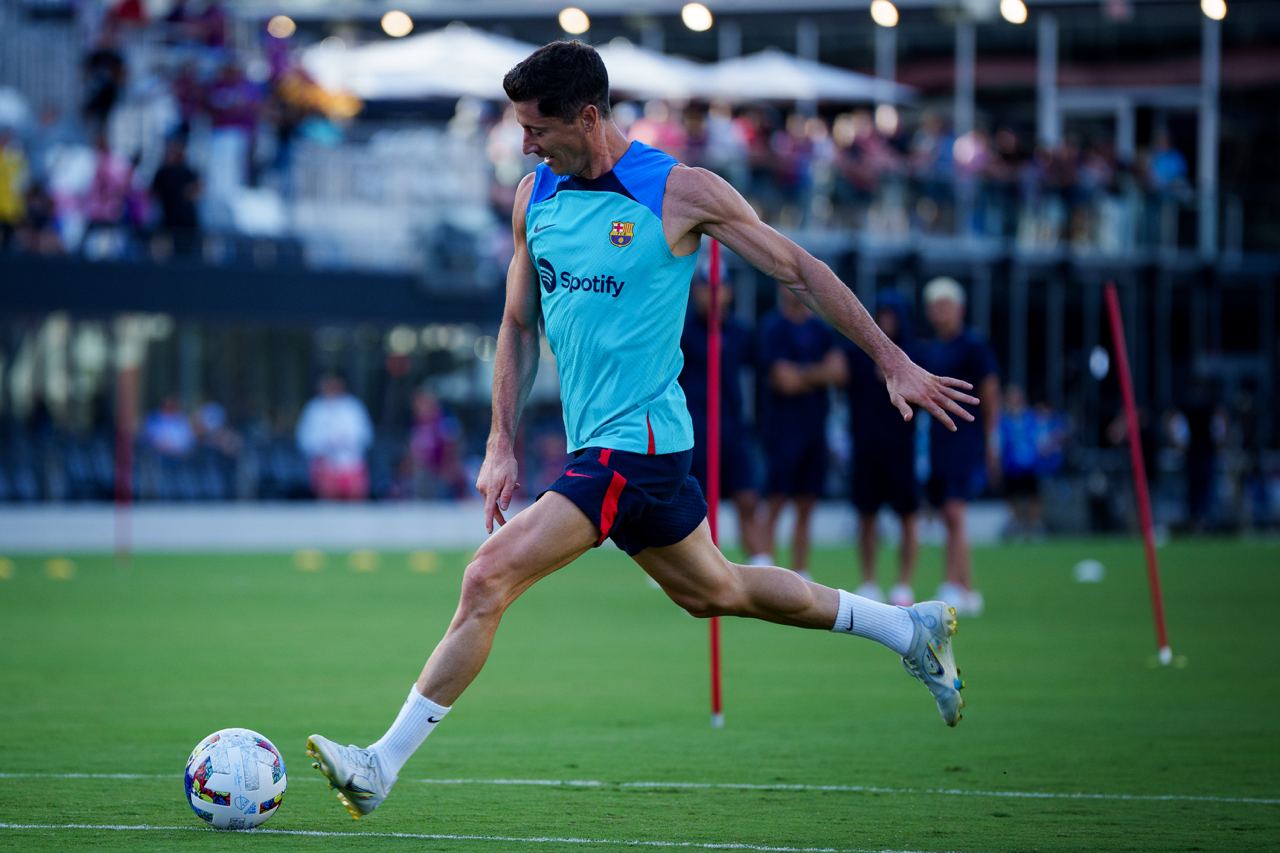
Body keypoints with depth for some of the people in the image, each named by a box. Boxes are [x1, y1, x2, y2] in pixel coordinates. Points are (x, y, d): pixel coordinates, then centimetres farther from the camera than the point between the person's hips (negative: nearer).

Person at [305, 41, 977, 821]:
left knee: (489, 579, -17)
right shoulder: (535, 197, 6)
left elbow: (802, 271, -3)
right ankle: (912, 630, 37)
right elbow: (519, 326, 16)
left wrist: (894, 363, 0)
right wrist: (502, 447, 9)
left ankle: (383, 764, -14)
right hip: (598, 447, 8)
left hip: (636, 444, -8)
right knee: (713, 590, 21)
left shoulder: (680, 192, -12)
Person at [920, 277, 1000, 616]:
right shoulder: (929, 351, 15)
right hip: (936, 442, 7)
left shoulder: (974, 347, -4)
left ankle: (953, 588, -20)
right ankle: (968, 592, 11)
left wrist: (990, 444, -8)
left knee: (955, 513, -16)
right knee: (950, 520, 7)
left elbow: (990, 397, -4)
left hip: (966, 439, -7)